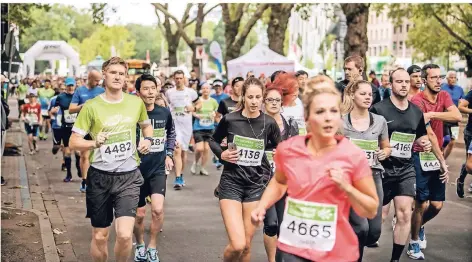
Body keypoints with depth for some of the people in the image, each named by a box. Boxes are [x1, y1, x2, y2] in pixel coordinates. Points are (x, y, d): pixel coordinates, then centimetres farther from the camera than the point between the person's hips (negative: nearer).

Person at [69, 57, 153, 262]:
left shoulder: (136, 103, 2)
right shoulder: (91, 106, -6)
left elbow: (146, 125, 24)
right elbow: (73, 143, -7)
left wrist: (147, 140, 3)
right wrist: (94, 143, -26)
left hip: (128, 177, 1)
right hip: (100, 176, -1)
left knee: (125, 235, -13)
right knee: (99, 236, 9)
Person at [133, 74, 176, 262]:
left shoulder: (164, 112, -3)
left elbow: (171, 133, 17)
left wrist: (169, 154, 10)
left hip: (158, 169, 2)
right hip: (137, 169, -1)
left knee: (157, 209, -15)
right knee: (139, 215, 8)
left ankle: (152, 246, 8)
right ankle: (140, 245, 36)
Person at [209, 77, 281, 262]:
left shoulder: (269, 123, -4)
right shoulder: (230, 119, -7)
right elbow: (213, 140, 11)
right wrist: (222, 154, -8)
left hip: (257, 184, 2)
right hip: (231, 182, -2)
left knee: (247, 244, 7)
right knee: (237, 245, -14)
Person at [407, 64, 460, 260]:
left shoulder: (444, 96, 3)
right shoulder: (417, 101, -16)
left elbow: (457, 116, -17)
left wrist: (432, 114, -25)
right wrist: (442, 161, -23)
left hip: (437, 156, 6)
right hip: (420, 156, -6)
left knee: (437, 205, 9)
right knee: (422, 204, -3)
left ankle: (419, 226, 39)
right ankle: (414, 242, 16)